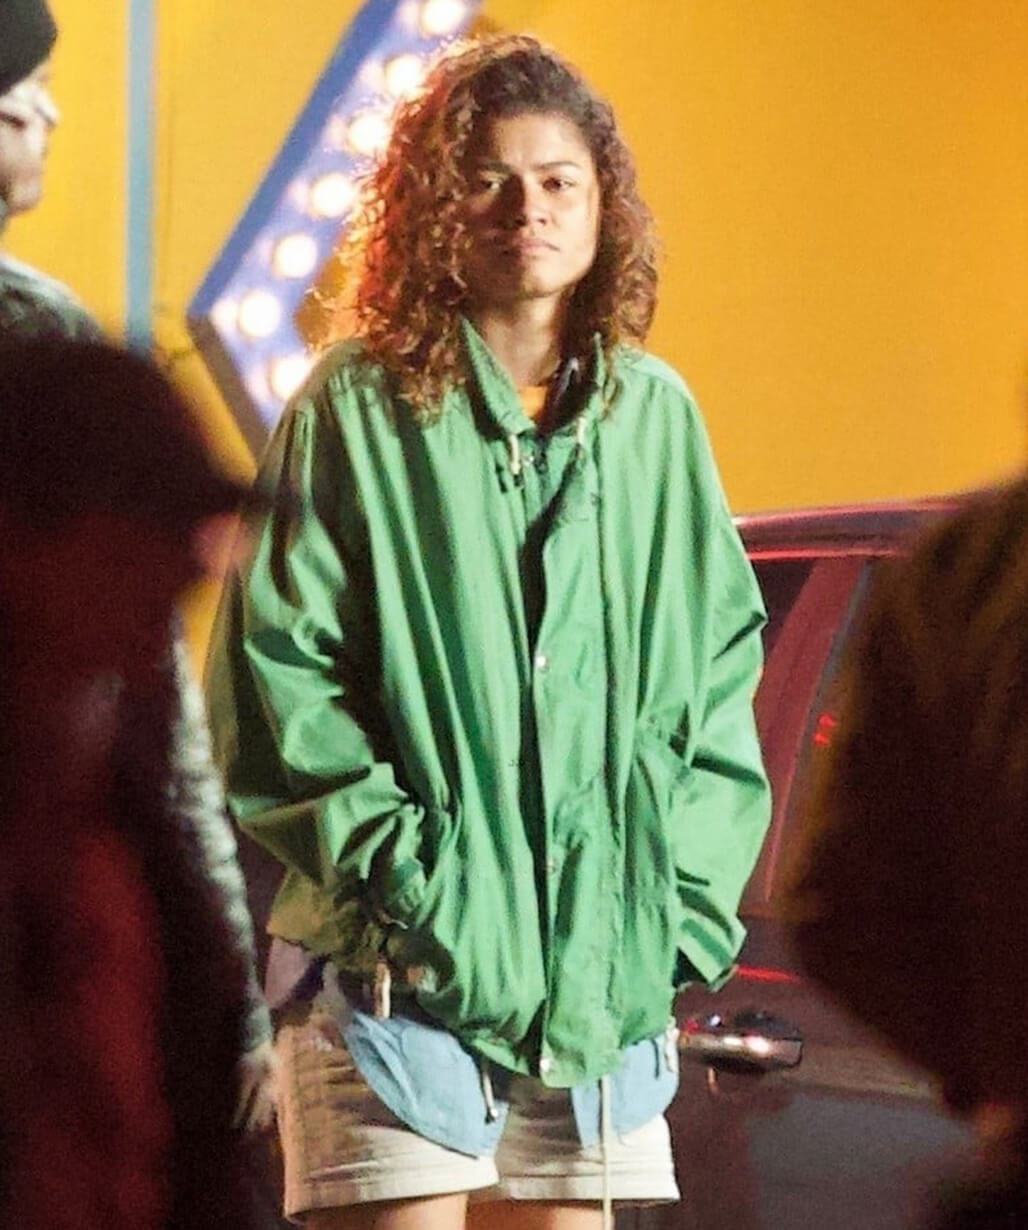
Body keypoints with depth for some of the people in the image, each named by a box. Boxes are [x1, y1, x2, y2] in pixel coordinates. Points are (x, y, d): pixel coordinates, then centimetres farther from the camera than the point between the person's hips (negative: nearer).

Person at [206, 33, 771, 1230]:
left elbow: (721, 675, 14)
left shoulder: (655, 416, 11)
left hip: (603, 972, 4)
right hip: (402, 970, -4)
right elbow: (274, 677, -4)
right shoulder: (358, 408, -2)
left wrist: (690, 899, 5)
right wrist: (394, 869, -11)